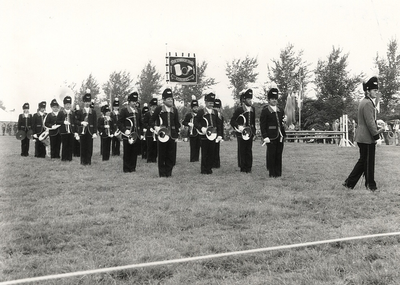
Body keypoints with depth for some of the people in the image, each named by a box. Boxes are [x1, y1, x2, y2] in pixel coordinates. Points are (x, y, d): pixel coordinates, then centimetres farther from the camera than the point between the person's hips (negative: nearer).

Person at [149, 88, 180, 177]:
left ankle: (168, 172, 15)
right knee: (162, 156, 4)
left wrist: (177, 133, 6)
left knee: (172, 156, 3)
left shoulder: (174, 110, 10)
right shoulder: (159, 109, 0)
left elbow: (177, 122, 14)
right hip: (162, 136, -3)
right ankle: (162, 173, 14)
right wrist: (155, 127, -16)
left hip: (172, 136, 3)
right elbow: (151, 121, 2)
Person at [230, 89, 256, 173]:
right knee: (242, 151, 1)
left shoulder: (253, 109, 10)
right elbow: (232, 121, -3)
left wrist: (254, 132, 15)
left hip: (250, 133, 4)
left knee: (249, 151, 5)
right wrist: (238, 126, -18)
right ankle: (243, 167, 8)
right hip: (241, 133, -4)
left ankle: (248, 167, 11)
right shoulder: (239, 110, -6)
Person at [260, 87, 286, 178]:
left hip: (280, 136, 6)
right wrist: (265, 136, -16)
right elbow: (262, 125, -8)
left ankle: (278, 172, 16)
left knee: (279, 155, 9)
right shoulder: (265, 111, -4)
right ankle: (272, 173, 7)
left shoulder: (280, 111, 16)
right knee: (271, 155, -1)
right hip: (271, 136, -6)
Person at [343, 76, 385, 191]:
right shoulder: (367, 103, -16)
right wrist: (376, 136, -17)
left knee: (363, 161, 14)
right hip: (367, 138, -10)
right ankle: (371, 186, 11)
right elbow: (370, 122, -21)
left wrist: (376, 130, 13)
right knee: (368, 162, 1)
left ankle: (349, 182, 16)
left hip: (362, 137, 10)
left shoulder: (364, 102, 16)